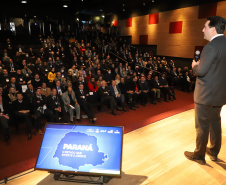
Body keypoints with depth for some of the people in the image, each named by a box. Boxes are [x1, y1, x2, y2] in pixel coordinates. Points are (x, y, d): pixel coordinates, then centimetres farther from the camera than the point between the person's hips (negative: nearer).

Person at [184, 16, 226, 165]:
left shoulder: (211, 46, -22)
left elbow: (201, 71, -23)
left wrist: (194, 66, -3)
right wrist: (200, 65, 11)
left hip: (206, 94, -8)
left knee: (202, 126, 6)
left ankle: (199, 155, 23)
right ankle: (214, 152, 38)